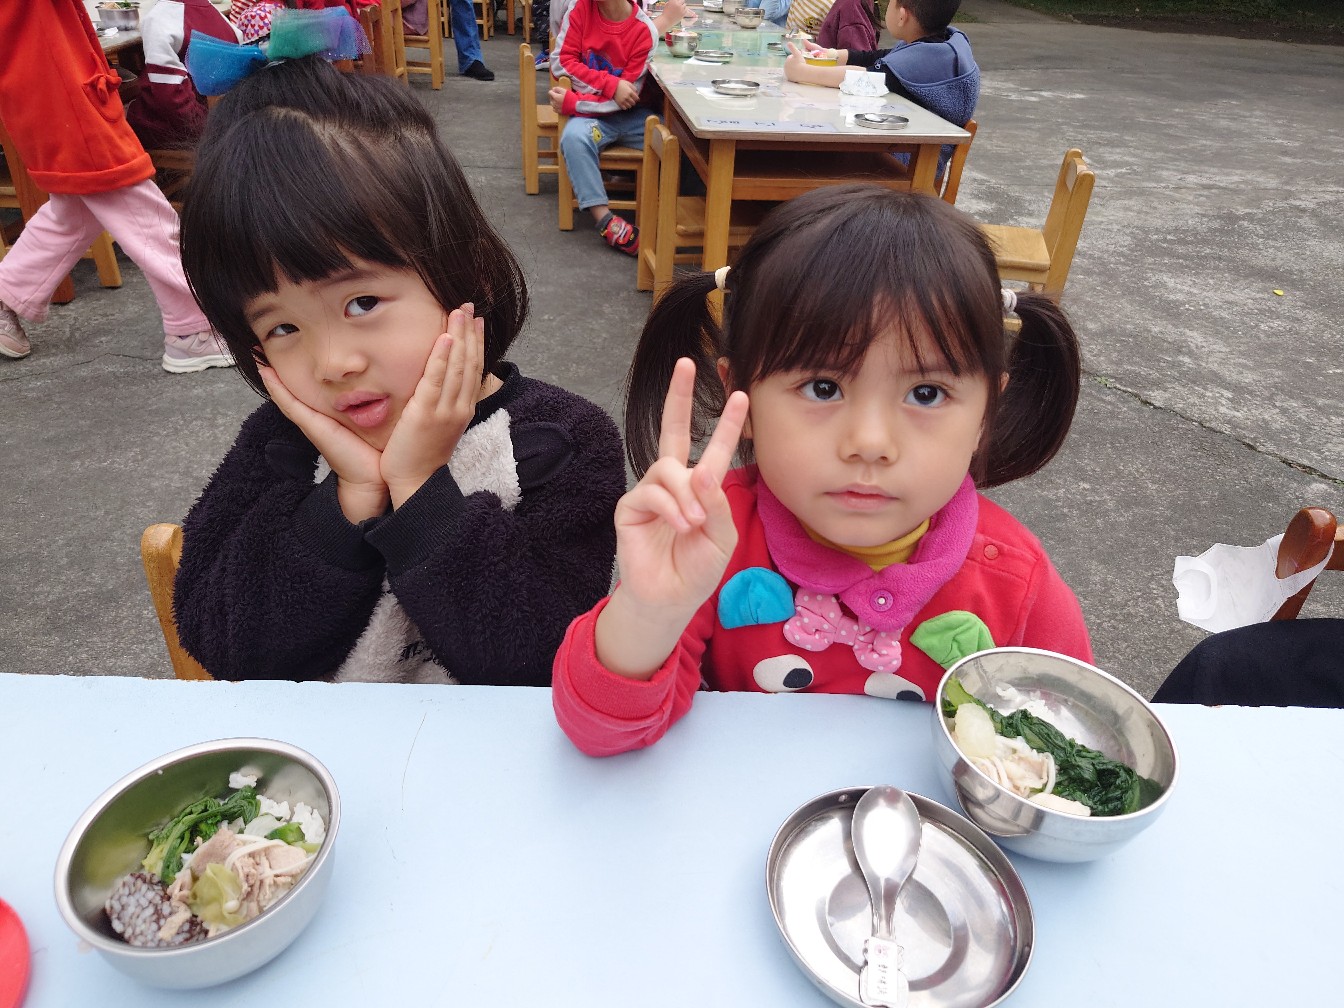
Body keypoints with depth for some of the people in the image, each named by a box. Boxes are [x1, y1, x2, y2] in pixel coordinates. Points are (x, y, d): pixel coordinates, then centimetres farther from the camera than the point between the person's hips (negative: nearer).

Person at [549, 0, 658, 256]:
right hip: (590, 112, 0)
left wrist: (571, 103, -20)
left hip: (629, 115, 0)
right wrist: (611, 84, -21)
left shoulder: (645, 31, -12)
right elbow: (562, 62, -10)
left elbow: (627, 96, -15)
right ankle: (604, 217, -28)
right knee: (574, 136, -33)